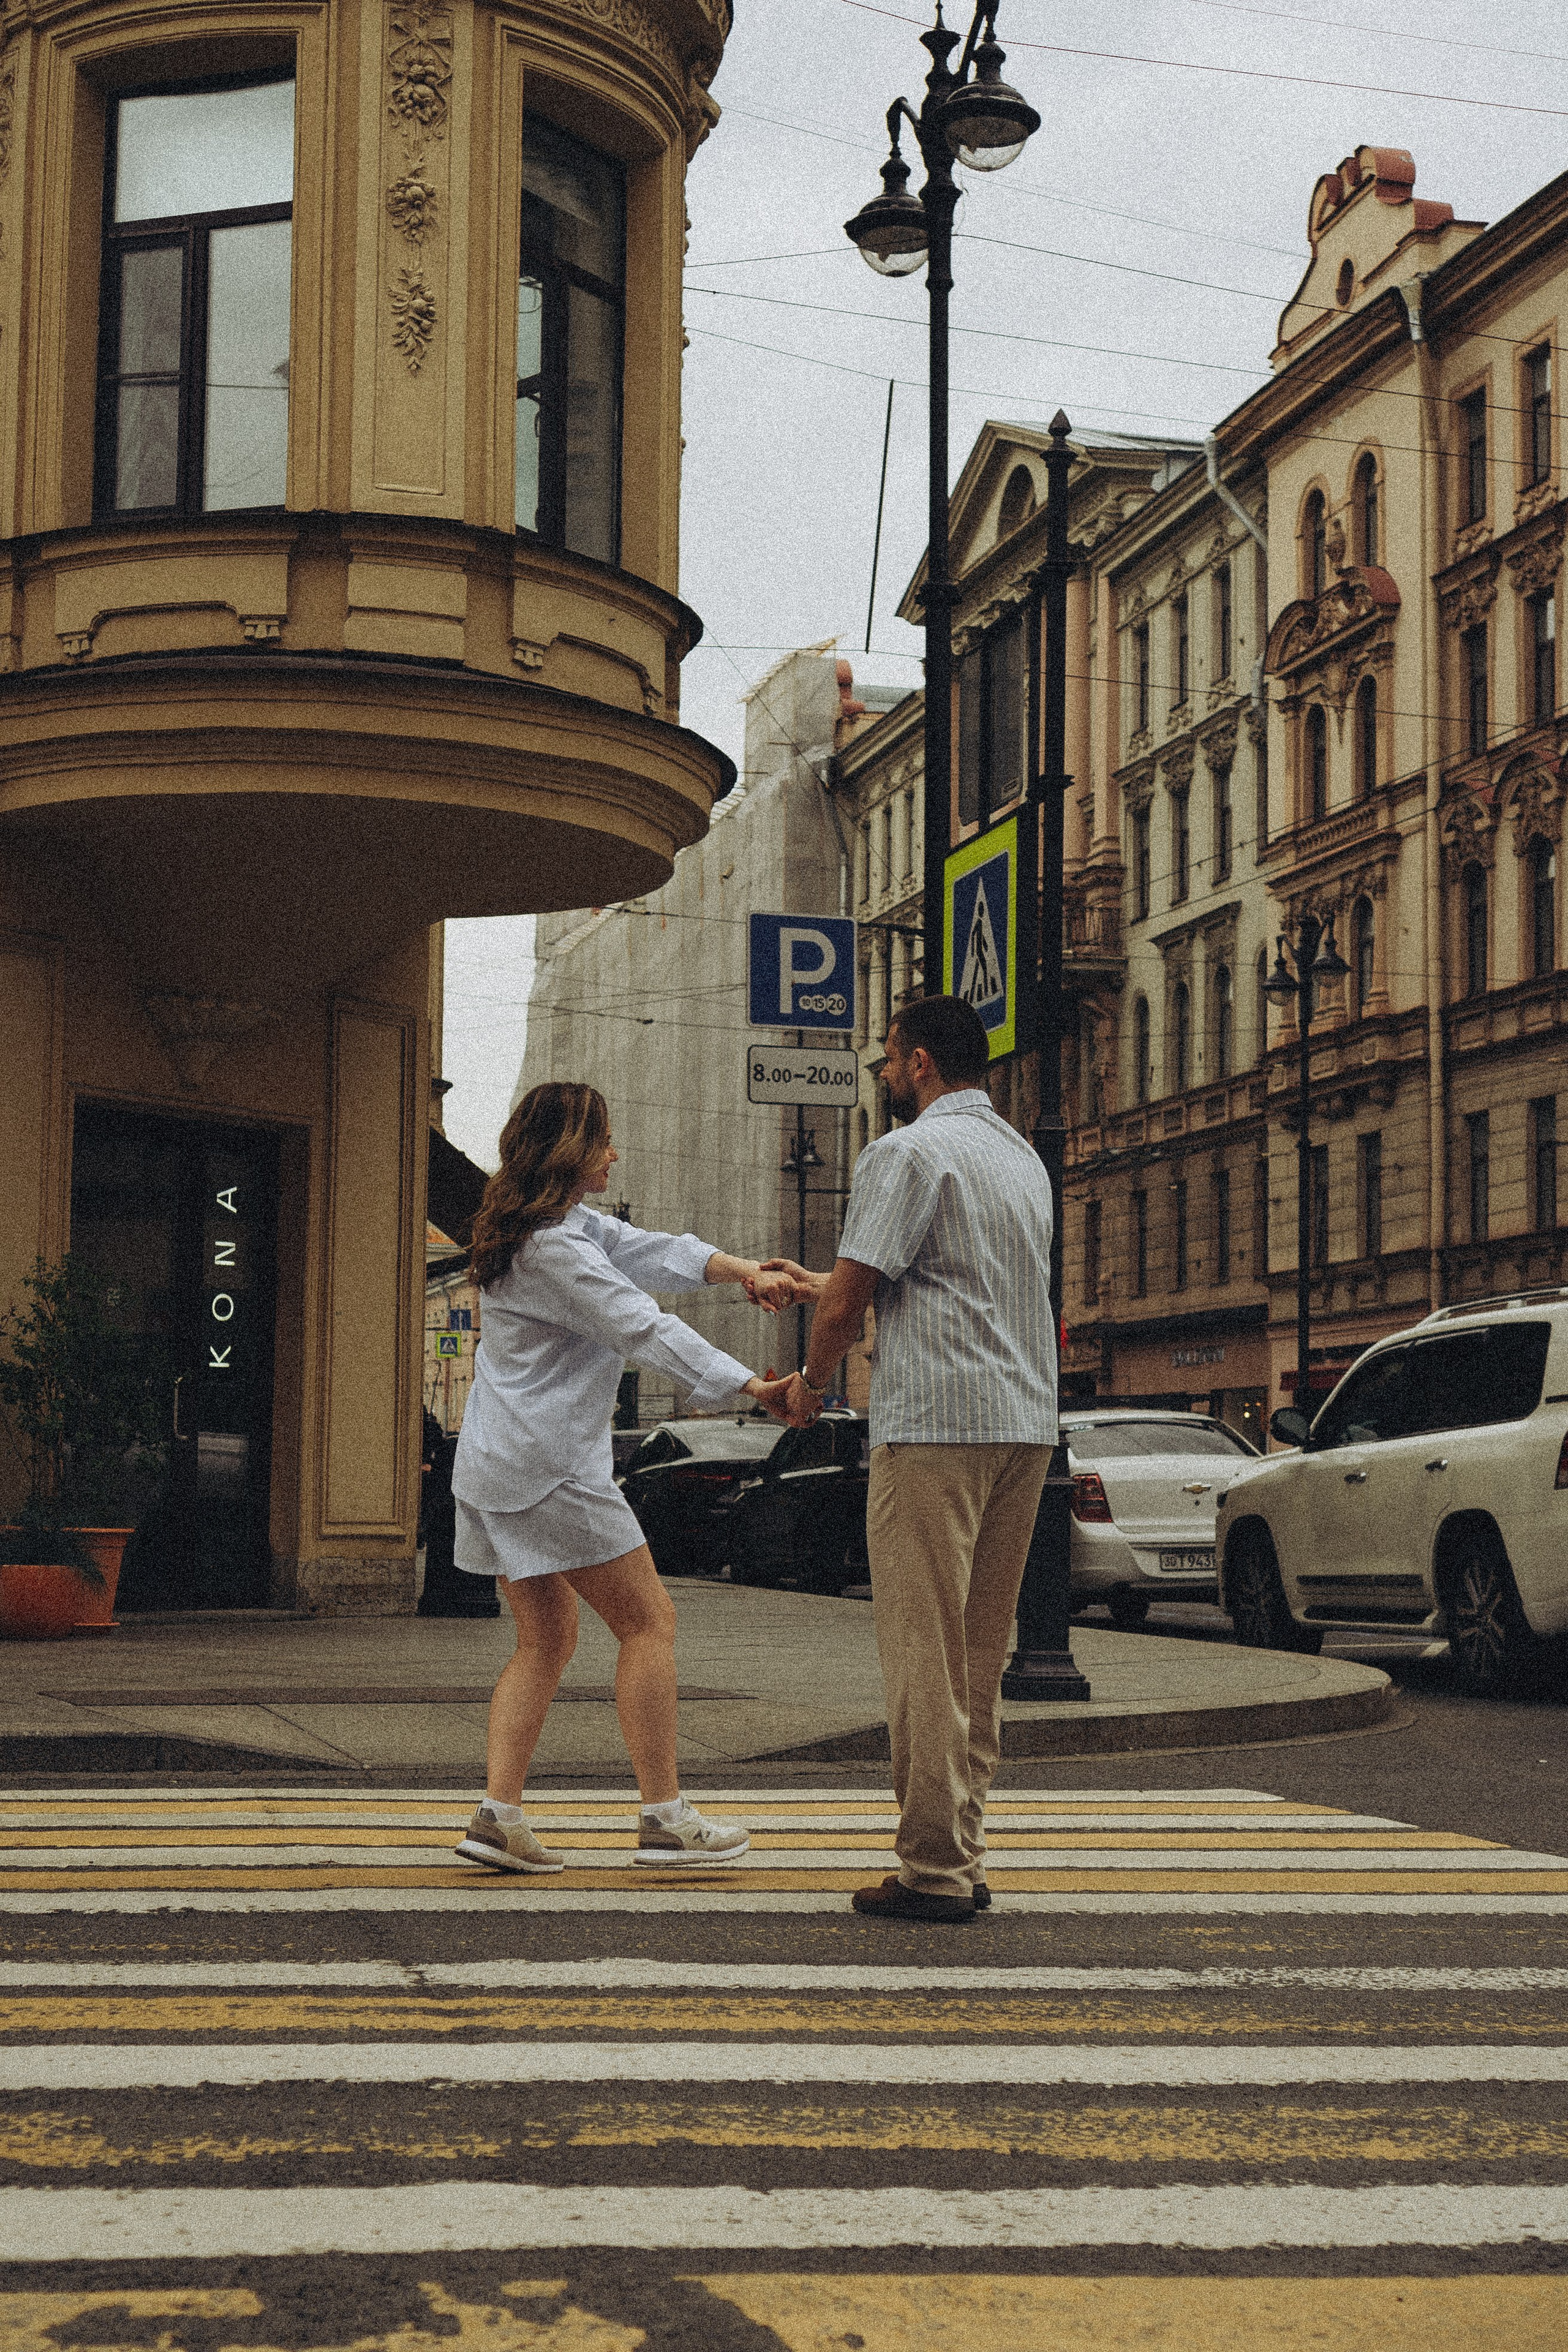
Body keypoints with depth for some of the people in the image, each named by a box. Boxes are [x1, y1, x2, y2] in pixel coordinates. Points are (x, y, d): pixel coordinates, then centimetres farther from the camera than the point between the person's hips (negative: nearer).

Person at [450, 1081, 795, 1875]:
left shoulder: (572, 1225, 15)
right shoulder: (553, 1249, -18)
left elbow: (653, 1253, 12)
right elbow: (646, 1331, -21)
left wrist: (743, 1270, -5)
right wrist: (752, 1387, -20)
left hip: (498, 1465, 11)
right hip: (548, 1467, -11)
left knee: (547, 1639, 12)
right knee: (649, 1621, -3)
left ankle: (498, 1815, 4)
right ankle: (665, 1817, -1)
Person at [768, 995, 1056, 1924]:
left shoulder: (909, 1152, -7)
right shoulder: (1025, 1158, 20)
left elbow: (851, 1299, -10)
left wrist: (812, 1383, 9)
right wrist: (825, 1286, 36)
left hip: (936, 1425, -8)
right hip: (1027, 1424, 8)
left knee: (926, 1652, -5)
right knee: (981, 1656, 11)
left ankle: (935, 1871, -5)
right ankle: (966, 1860, 14)